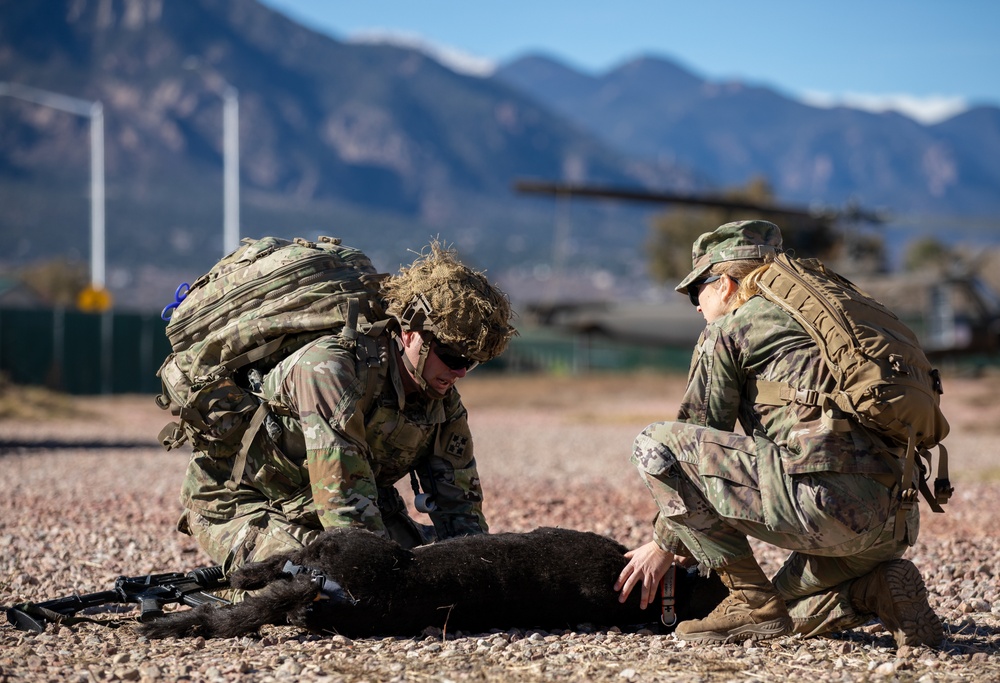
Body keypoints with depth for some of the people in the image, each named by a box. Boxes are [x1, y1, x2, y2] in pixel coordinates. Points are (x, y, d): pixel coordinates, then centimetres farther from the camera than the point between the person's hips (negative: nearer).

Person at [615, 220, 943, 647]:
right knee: (786, 612, 34)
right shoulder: (814, 318, 31)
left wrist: (665, 542, 22)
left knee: (654, 444, 2)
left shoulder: (726, 331, 8)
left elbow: (699, 436, 10)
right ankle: (877, 591, 4)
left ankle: (751, 598, -1)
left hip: (825, 495, -9)